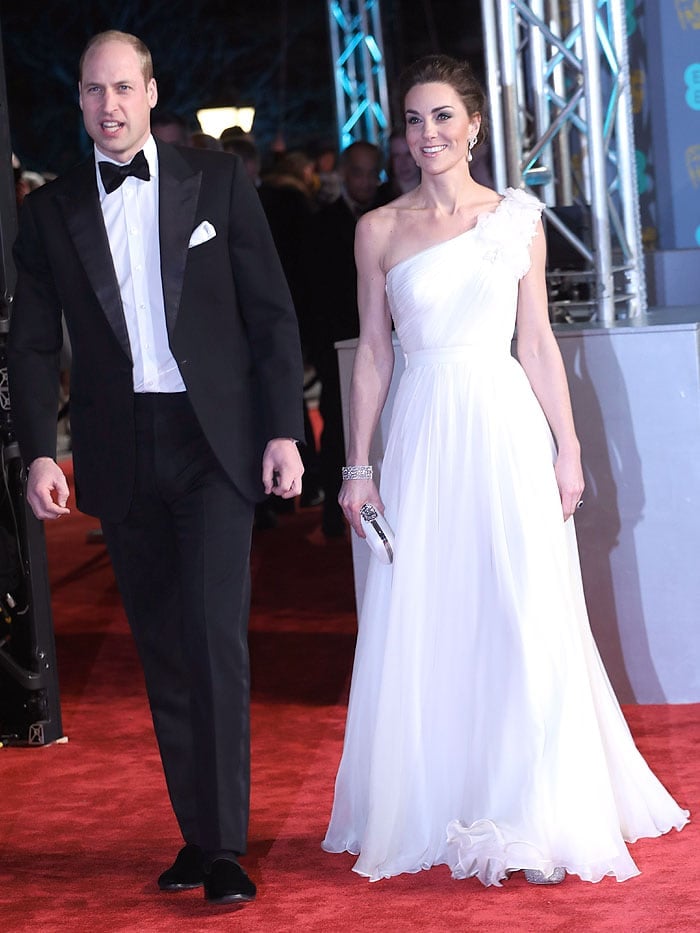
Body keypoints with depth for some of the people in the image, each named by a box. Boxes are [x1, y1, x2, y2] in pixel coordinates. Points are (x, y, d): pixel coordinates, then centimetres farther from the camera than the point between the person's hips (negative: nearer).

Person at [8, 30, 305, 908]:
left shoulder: (218, 181, 3)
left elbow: (271, 313, 2)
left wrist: (283, 431, -5)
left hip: (213, 441, -2)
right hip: (120, 455, 2)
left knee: (216, 637, -10)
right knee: (162, 649, 7)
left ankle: (225, 843, -5)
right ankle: (195, 832, 15)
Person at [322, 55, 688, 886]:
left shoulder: (517, 218, 4)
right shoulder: (380, 231, 4)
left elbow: (538, 343, 6)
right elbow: (373, 353, 6)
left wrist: (567, 448, 2)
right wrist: (358, 466, 3)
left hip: (506, 428, 0)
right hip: (423, 437, 1)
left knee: (524, 622, -2)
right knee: (423, 627, 3)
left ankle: (529, 814, 8)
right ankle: (431, 811, 15)